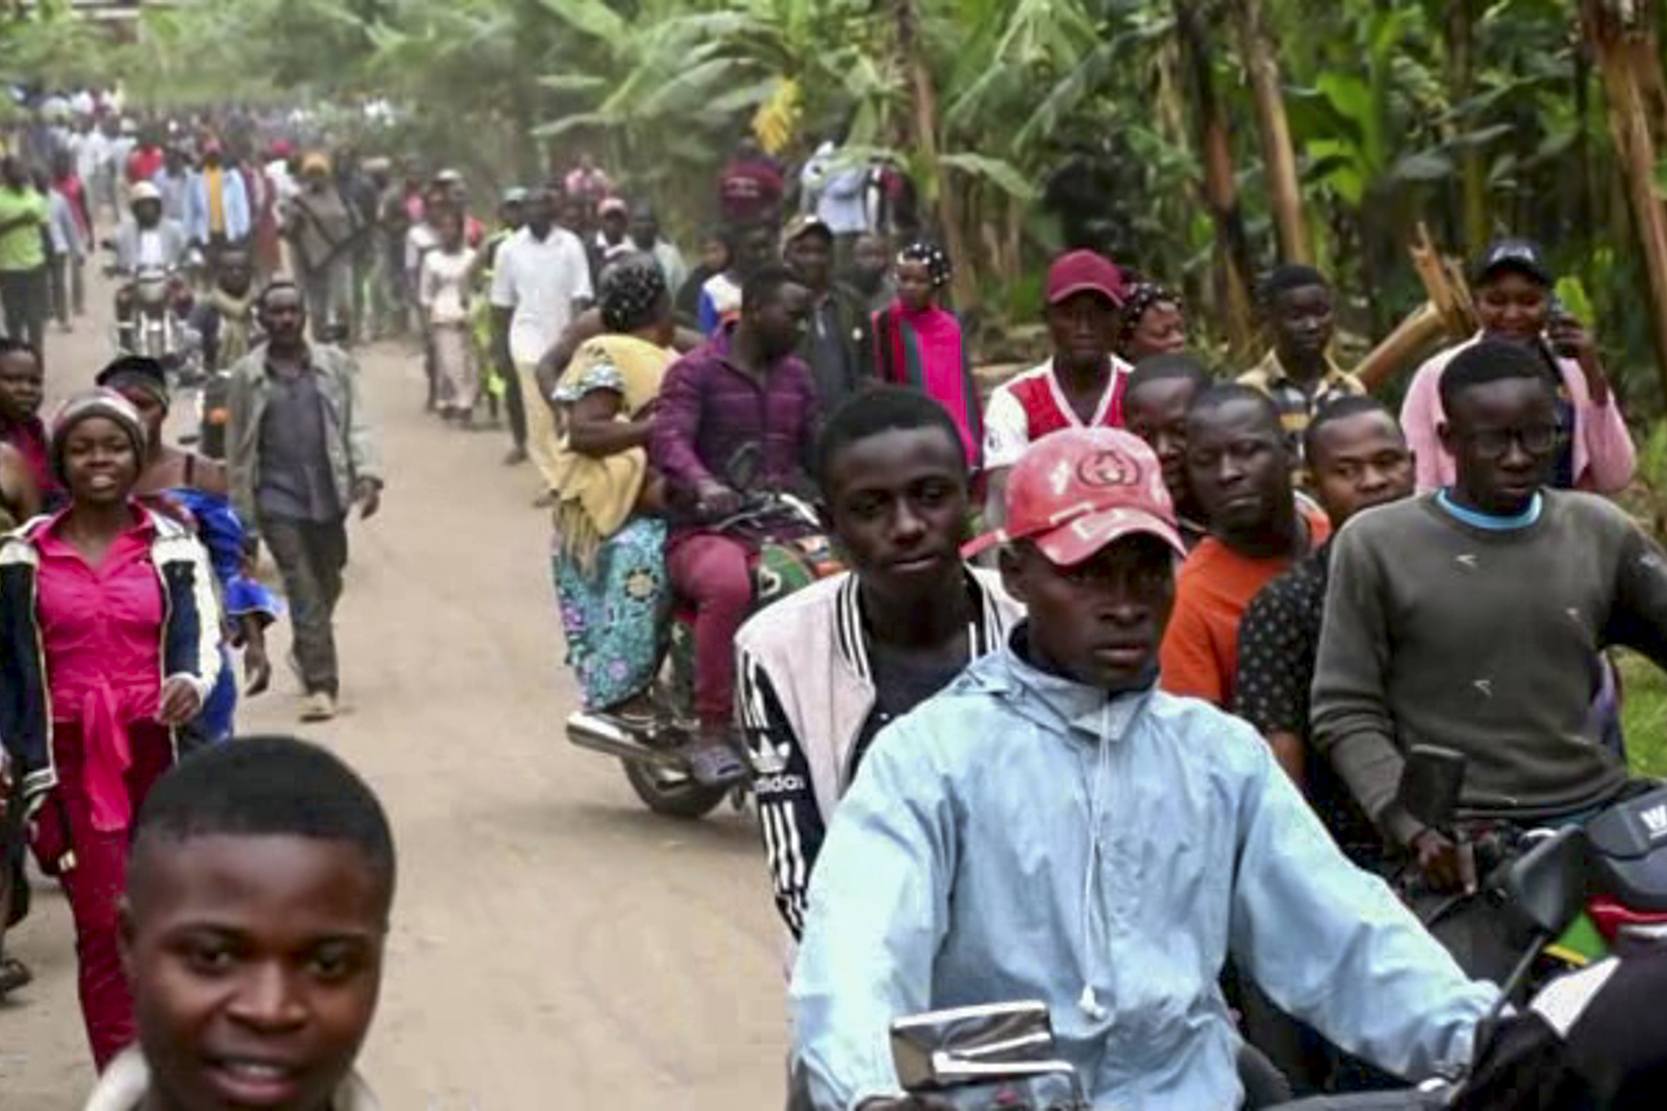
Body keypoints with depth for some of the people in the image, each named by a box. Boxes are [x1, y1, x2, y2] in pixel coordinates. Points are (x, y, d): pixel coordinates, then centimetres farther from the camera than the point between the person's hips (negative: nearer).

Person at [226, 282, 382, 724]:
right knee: (303, 590, -9)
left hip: (328, 494, 2)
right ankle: (321, 686, -11)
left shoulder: (335, 364, 5)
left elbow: (356, 424, 3)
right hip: (278, 499, -2)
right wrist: (242, 515, 6)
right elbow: (238, 448, 6)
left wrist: (367, 474, -13)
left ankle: (305, 655, 40)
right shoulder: (247, 375, 2)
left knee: (327, 585, 14)